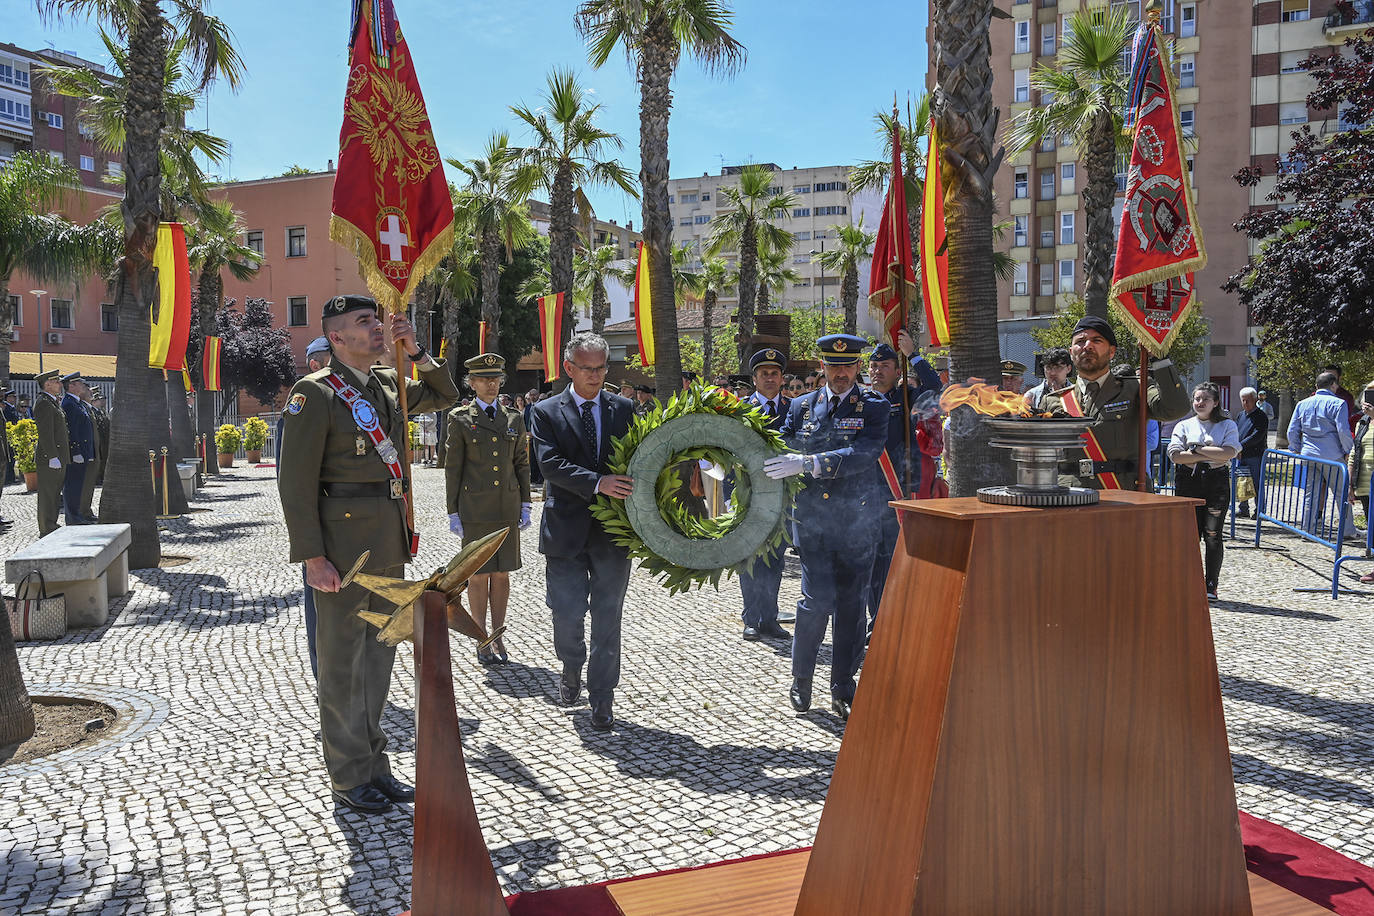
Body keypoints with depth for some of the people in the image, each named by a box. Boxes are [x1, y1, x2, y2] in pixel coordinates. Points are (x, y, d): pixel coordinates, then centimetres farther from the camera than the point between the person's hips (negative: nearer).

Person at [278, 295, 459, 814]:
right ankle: (349, 777, 17)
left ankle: (374, 765, 27)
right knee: (342, 663, 4)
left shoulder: (388, 384, 11)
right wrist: (312, 557, -18)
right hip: (343, 546, -7)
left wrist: (416, 351, 9)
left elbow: (446, 396, 25)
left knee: (379, 656, 15)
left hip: (390, 545, 7)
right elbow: (296, 482, -14)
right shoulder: (315, 393, -10)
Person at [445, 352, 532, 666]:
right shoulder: (460, 419, -1)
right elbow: (452, 469, -1)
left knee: (502, 573, 8)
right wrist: (453, 513, -4)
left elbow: (521, 464, 11)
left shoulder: (514, 419, 8)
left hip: (507, 508, 3)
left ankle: (498, 637, 19)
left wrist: (525, 505, 6)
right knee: (478, 575, 3)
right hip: (475, 509, -3)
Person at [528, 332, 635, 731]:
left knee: (607, 617, 5)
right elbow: (550, 463, -12)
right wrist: (597, 483, -24)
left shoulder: (623, 409, 9)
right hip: (566, 528, -1)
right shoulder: (546, 411, 2)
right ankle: (572, 669, 34)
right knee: (567, 613, 4)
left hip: (613, 529, 1)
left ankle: (602, 697, 16)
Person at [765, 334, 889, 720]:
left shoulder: (873, 407, 0)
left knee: (850, 605, 6)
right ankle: (801, 679, 14)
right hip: (812, 521, 0)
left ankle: (843, 690, 20)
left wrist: (809, 463, -27)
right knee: (818, 598, -8)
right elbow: (783, 455, 16)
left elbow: (866, 453, -17)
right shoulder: (801, 407, 9)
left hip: (857, 522, 0)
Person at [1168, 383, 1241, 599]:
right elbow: (1175, 455, -5)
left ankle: (1210, 585, 4)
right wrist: (1211, 455, -7)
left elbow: (1230, 452, -8)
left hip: (1217, 482, -1)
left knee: (1213, 535, -5)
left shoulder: (1228, 425, 10)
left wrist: (1197, 449, -8)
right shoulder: (1184, 425, 12)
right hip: (1188, 482, 1)